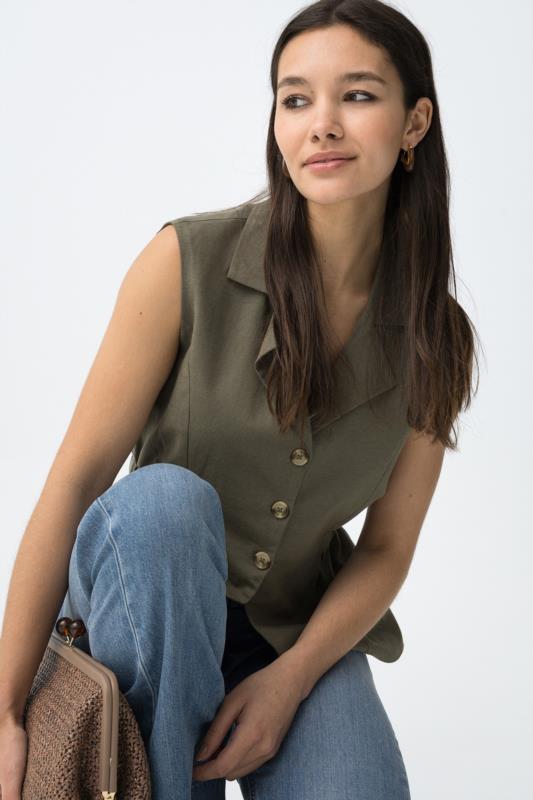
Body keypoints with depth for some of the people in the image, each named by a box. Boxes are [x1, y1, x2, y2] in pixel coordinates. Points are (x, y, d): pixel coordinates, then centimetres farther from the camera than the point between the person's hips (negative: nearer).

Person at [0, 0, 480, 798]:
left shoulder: (437, 338, -6)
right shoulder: (188, 261, -16)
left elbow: (386, 549, -1)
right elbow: (74, 481, -17)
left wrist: (289, 681, -17)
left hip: (301, 630, 2)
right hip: (143, 601, -1)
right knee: (164, 498, -35)